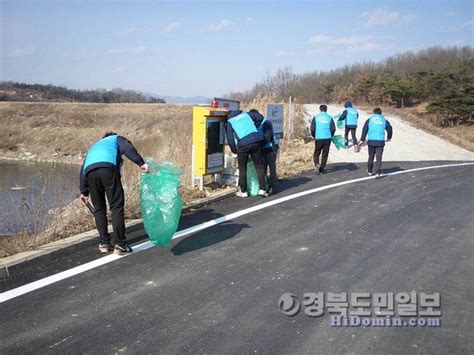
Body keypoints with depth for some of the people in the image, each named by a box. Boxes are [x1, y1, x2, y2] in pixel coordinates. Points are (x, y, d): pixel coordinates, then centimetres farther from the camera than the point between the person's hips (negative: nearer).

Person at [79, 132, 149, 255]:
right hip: (108, 168, -4)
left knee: (99, 209, 15)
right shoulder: (117, 138, 33)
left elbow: (83, 169, 34)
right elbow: (128, 148, 8)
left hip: (90, 171, 4)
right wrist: (141, 163, -5)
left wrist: (84, 191, 33)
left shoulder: (94, 146, 44)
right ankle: (120, 245, -4)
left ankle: (104, 243, 16)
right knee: (117, 207, -1)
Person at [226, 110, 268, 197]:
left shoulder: (229, 122, 12)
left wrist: (235, 151, 21)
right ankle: (262, 189, 5)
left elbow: (230, 139, 8)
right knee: (259, 166, 10)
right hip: (255, 142, 2)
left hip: (242, 145, -2)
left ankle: (243, 191, 17)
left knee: (242, 169, 11)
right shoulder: (244, 114, 22)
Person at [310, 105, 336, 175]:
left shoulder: (316, 117, 1)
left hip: (318, 138, -1)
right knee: (325, 155, 9)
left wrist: (314, 136, 15)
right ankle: (322, 170, 9)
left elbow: (312, 128, -1)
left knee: (316, 153, 13)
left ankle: (317, 164, -12)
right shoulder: (329, 118, 4)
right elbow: (333, 129, 2)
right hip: (327, 138, 1)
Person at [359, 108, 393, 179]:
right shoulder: (384, 120, 10)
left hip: (371, 141, 1)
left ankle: (370, 171, 26)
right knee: (378, 158, -1)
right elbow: (390, 129, 15)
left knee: (371, 157, 16)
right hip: (380, 141, -1)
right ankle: (377, 173, -11)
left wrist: (362, 140, 1)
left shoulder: (369, 119, 8)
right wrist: (389, 138, 32)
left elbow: (364, 130, 1)